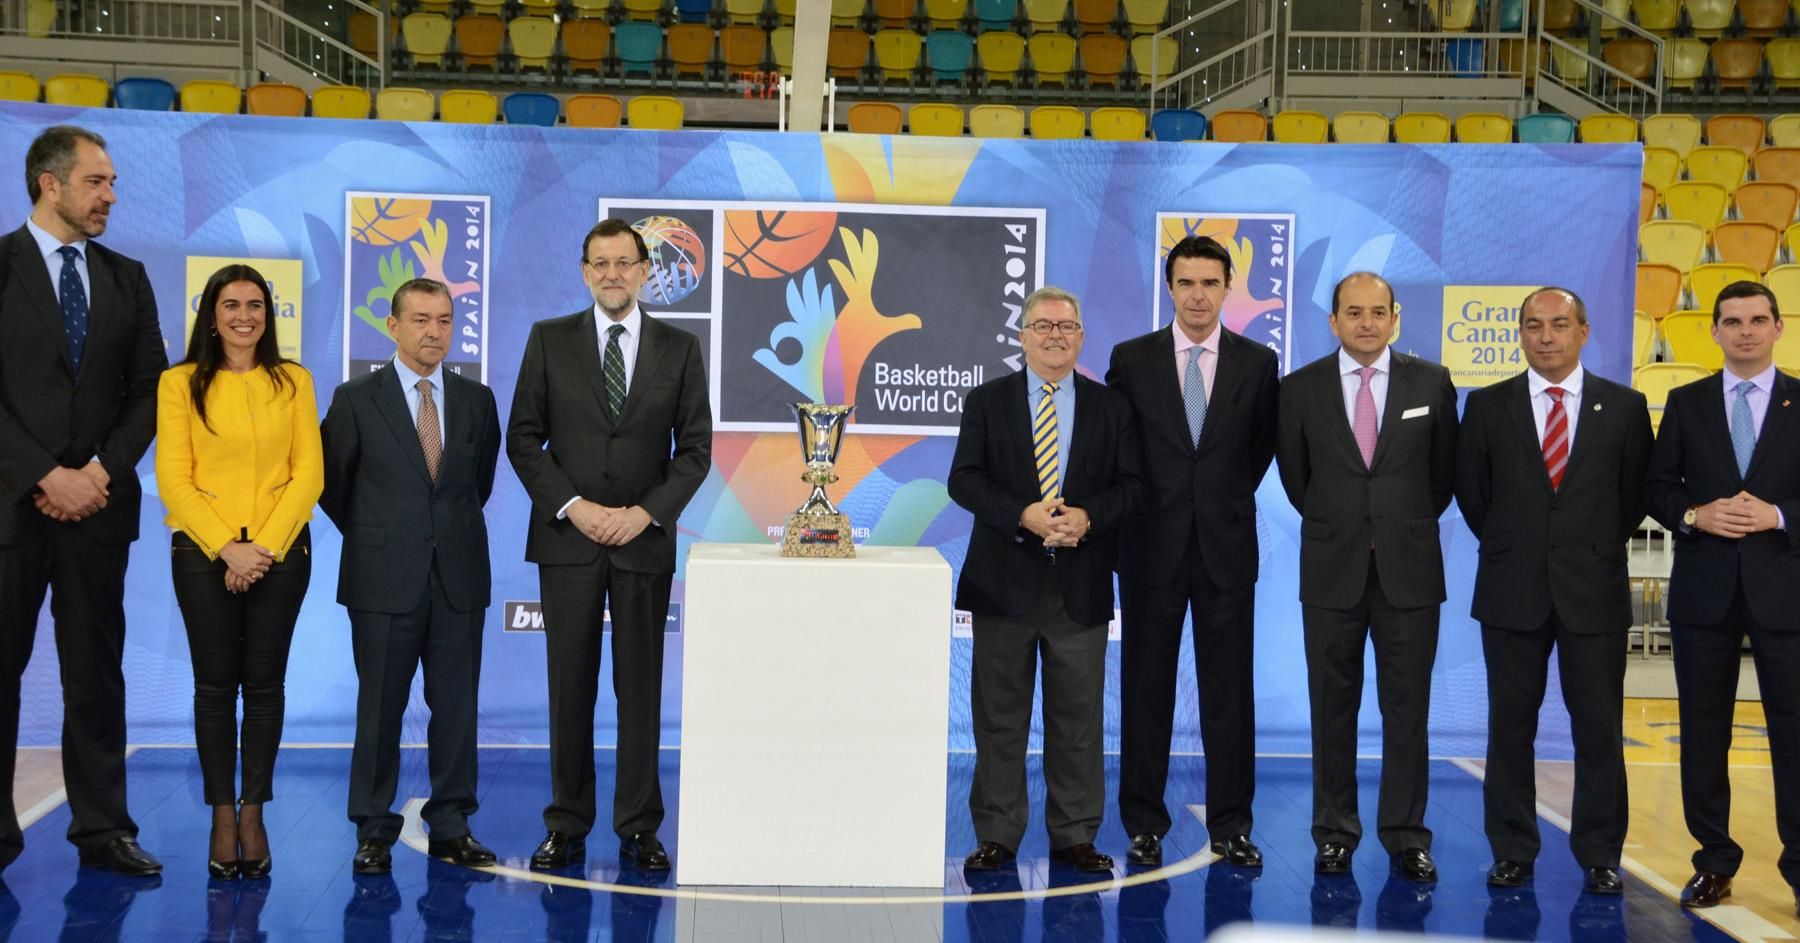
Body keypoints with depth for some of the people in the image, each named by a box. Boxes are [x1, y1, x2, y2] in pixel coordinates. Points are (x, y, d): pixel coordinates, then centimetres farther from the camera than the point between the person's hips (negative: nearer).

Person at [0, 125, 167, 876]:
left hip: (98, 502, 4)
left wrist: (104, 469, -6)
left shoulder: (126, 277, 10)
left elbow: (149, 388, 8)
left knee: (97, 670, 6)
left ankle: (103, 829, 11)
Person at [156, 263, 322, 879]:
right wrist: (227, 548, -12)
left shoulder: (293, 382, 6)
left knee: (265, 683, 4)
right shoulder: (181, 383, 2)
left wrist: (265, 546, -10)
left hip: (281, 551, 1)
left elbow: (309, 474, 1)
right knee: (215, 684, 3)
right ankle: (223, 817, 10)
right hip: (203, 551, -1)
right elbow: (173, 480, -3)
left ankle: (253, 812, 11)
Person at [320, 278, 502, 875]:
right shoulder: (357, 399, -1)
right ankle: (374, 831, 12)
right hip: (385, 579, -2)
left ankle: (452, 826, 15)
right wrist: (372, 536, 11)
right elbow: (330, 480, 7)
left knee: (457, 706, 6)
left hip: (458, 577, 3)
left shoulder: (477, 400, 7)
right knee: (380, 707, 3)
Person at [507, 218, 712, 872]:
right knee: (570, 686, 4)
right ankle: (567, 826, 13)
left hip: (645, 539, 0)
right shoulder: (550, 340, 4)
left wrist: (647, 511, -9)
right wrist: (572, 506, -10)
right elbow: (523, 438, 2)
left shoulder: (679, 348, 5)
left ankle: (639, 828, 13)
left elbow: (695, 447, 3)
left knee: (641, 688, 4)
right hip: (568, 536, 0)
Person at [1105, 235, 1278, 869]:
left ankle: (1231, 825, 13)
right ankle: (1144, 823, 14)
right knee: (1145, 687, 5)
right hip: (1152, 546, 0)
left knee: (1229, 689, 4)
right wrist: (1133, 504, 5)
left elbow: (1262, 444, 14)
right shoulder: (1131, 359, 1)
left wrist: (1230, 498, 10)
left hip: (1227, 545, 0)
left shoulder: (1258, 363, 3)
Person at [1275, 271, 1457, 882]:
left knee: (1407, 708, 3)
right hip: (1332, 572, 0)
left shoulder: (1431, 383, 1)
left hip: (1409, 570, 0)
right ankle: (1335, 834, 15)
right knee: (1333, 707, 6)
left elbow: (1444, 471, 11)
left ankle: (1406, 838, 11)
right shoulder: (1301, 389, 1)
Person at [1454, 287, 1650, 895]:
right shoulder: (1487, 406, 3)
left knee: (1599, 727, 4)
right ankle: (1512, 850, 14)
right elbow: (1472, 491, 9)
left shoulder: (1624, 407, 2)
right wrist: (1508, 548, 8)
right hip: (1513, 590, 1)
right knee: (1511, 725, 6)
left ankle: (1599, 856, 14)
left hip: (1594, 590, 0)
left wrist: (1598, 549, 6)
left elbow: (1636, 492, 8)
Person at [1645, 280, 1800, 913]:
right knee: (1703, 730, 7)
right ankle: (1714, 861, 17)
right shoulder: (1685, 402, 8)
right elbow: (1657, 487, 6)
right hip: (1704, 588, 2)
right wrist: (1694, 515, -11)